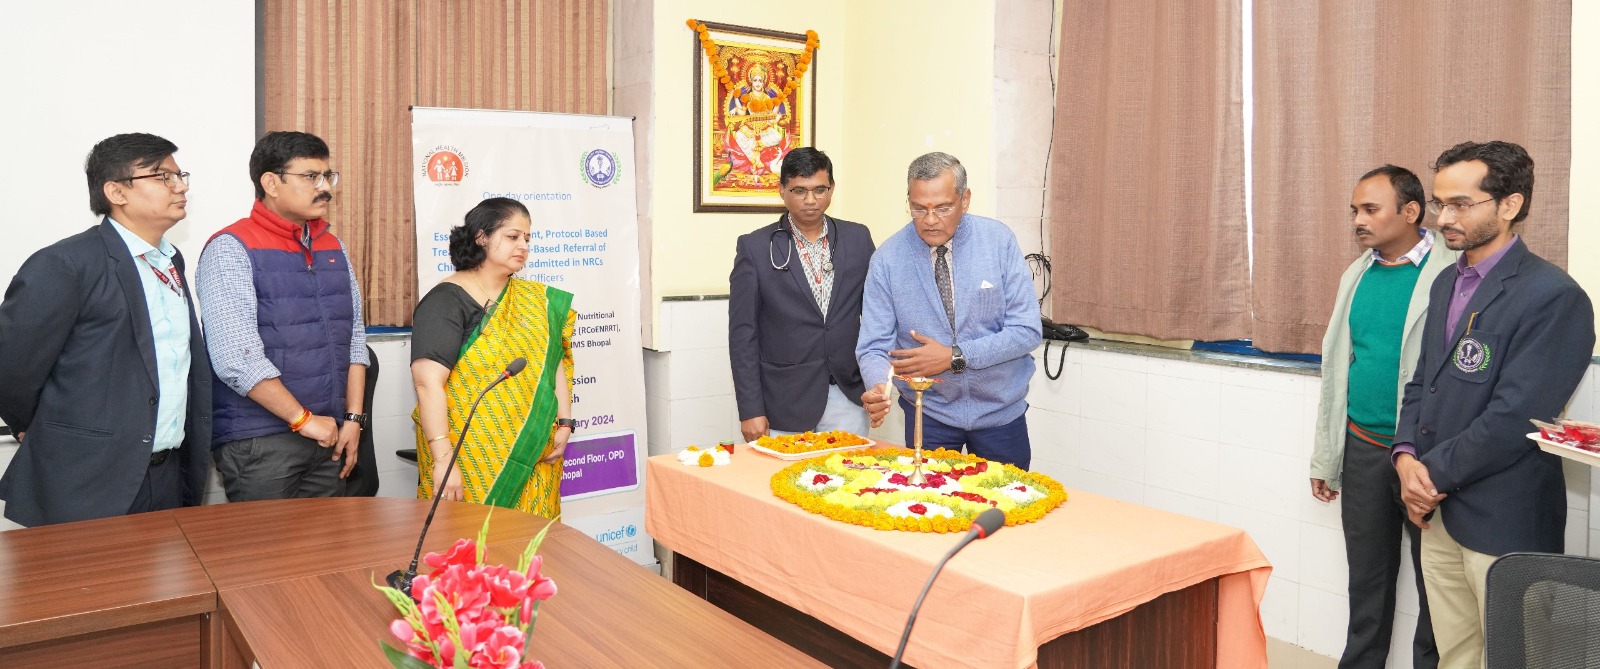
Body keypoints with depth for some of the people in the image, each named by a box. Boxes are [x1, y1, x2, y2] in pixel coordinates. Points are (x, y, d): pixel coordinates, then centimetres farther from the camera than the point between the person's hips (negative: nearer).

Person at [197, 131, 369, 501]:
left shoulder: (333, 247, 11)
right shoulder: (231, 249, -9)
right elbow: (236, 359, -17)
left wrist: (353, 418, 3)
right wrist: (305, 420, -12)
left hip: (328, 437, 6)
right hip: (259, 443, -6)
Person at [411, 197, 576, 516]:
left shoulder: (536, 300, 11)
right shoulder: (447, 301, -7)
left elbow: (554, 362, 11)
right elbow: (428, 381, -15)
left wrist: (564, 423, -1)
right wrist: (442, 460, -21)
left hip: (532, 458, 5)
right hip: (468, 456, -5)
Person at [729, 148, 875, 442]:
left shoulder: (858, 238, 6)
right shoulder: (754, 247, -2)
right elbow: (743, 333, -3)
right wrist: (750, 410, -7)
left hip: (848, 397, 2)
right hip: (784, 404, -2)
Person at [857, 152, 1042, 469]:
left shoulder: (999, 242, -10)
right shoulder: (887, 259, -10)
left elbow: (1027, 331, -11)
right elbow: (875, 346, -9)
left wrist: (954, 357, -21)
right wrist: (879, 386, -31)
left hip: (1000, 412, 1)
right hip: (928, 413, 0)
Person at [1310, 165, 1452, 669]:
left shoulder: (1451, 273, -10)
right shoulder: (1356, 275, 8)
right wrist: (1325, 457, 12)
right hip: (1362, 450, 5)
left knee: (1434, 584, 10)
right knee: (1366, 580, 16)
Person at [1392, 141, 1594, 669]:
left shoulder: (1553, 297, -14)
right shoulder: (1447, 283, 12)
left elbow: (1513, 417, -20)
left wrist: (1434, 473, -11)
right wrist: (1407, 457, -2)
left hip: (1504, 522, -7)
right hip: (1439, 510, 7)